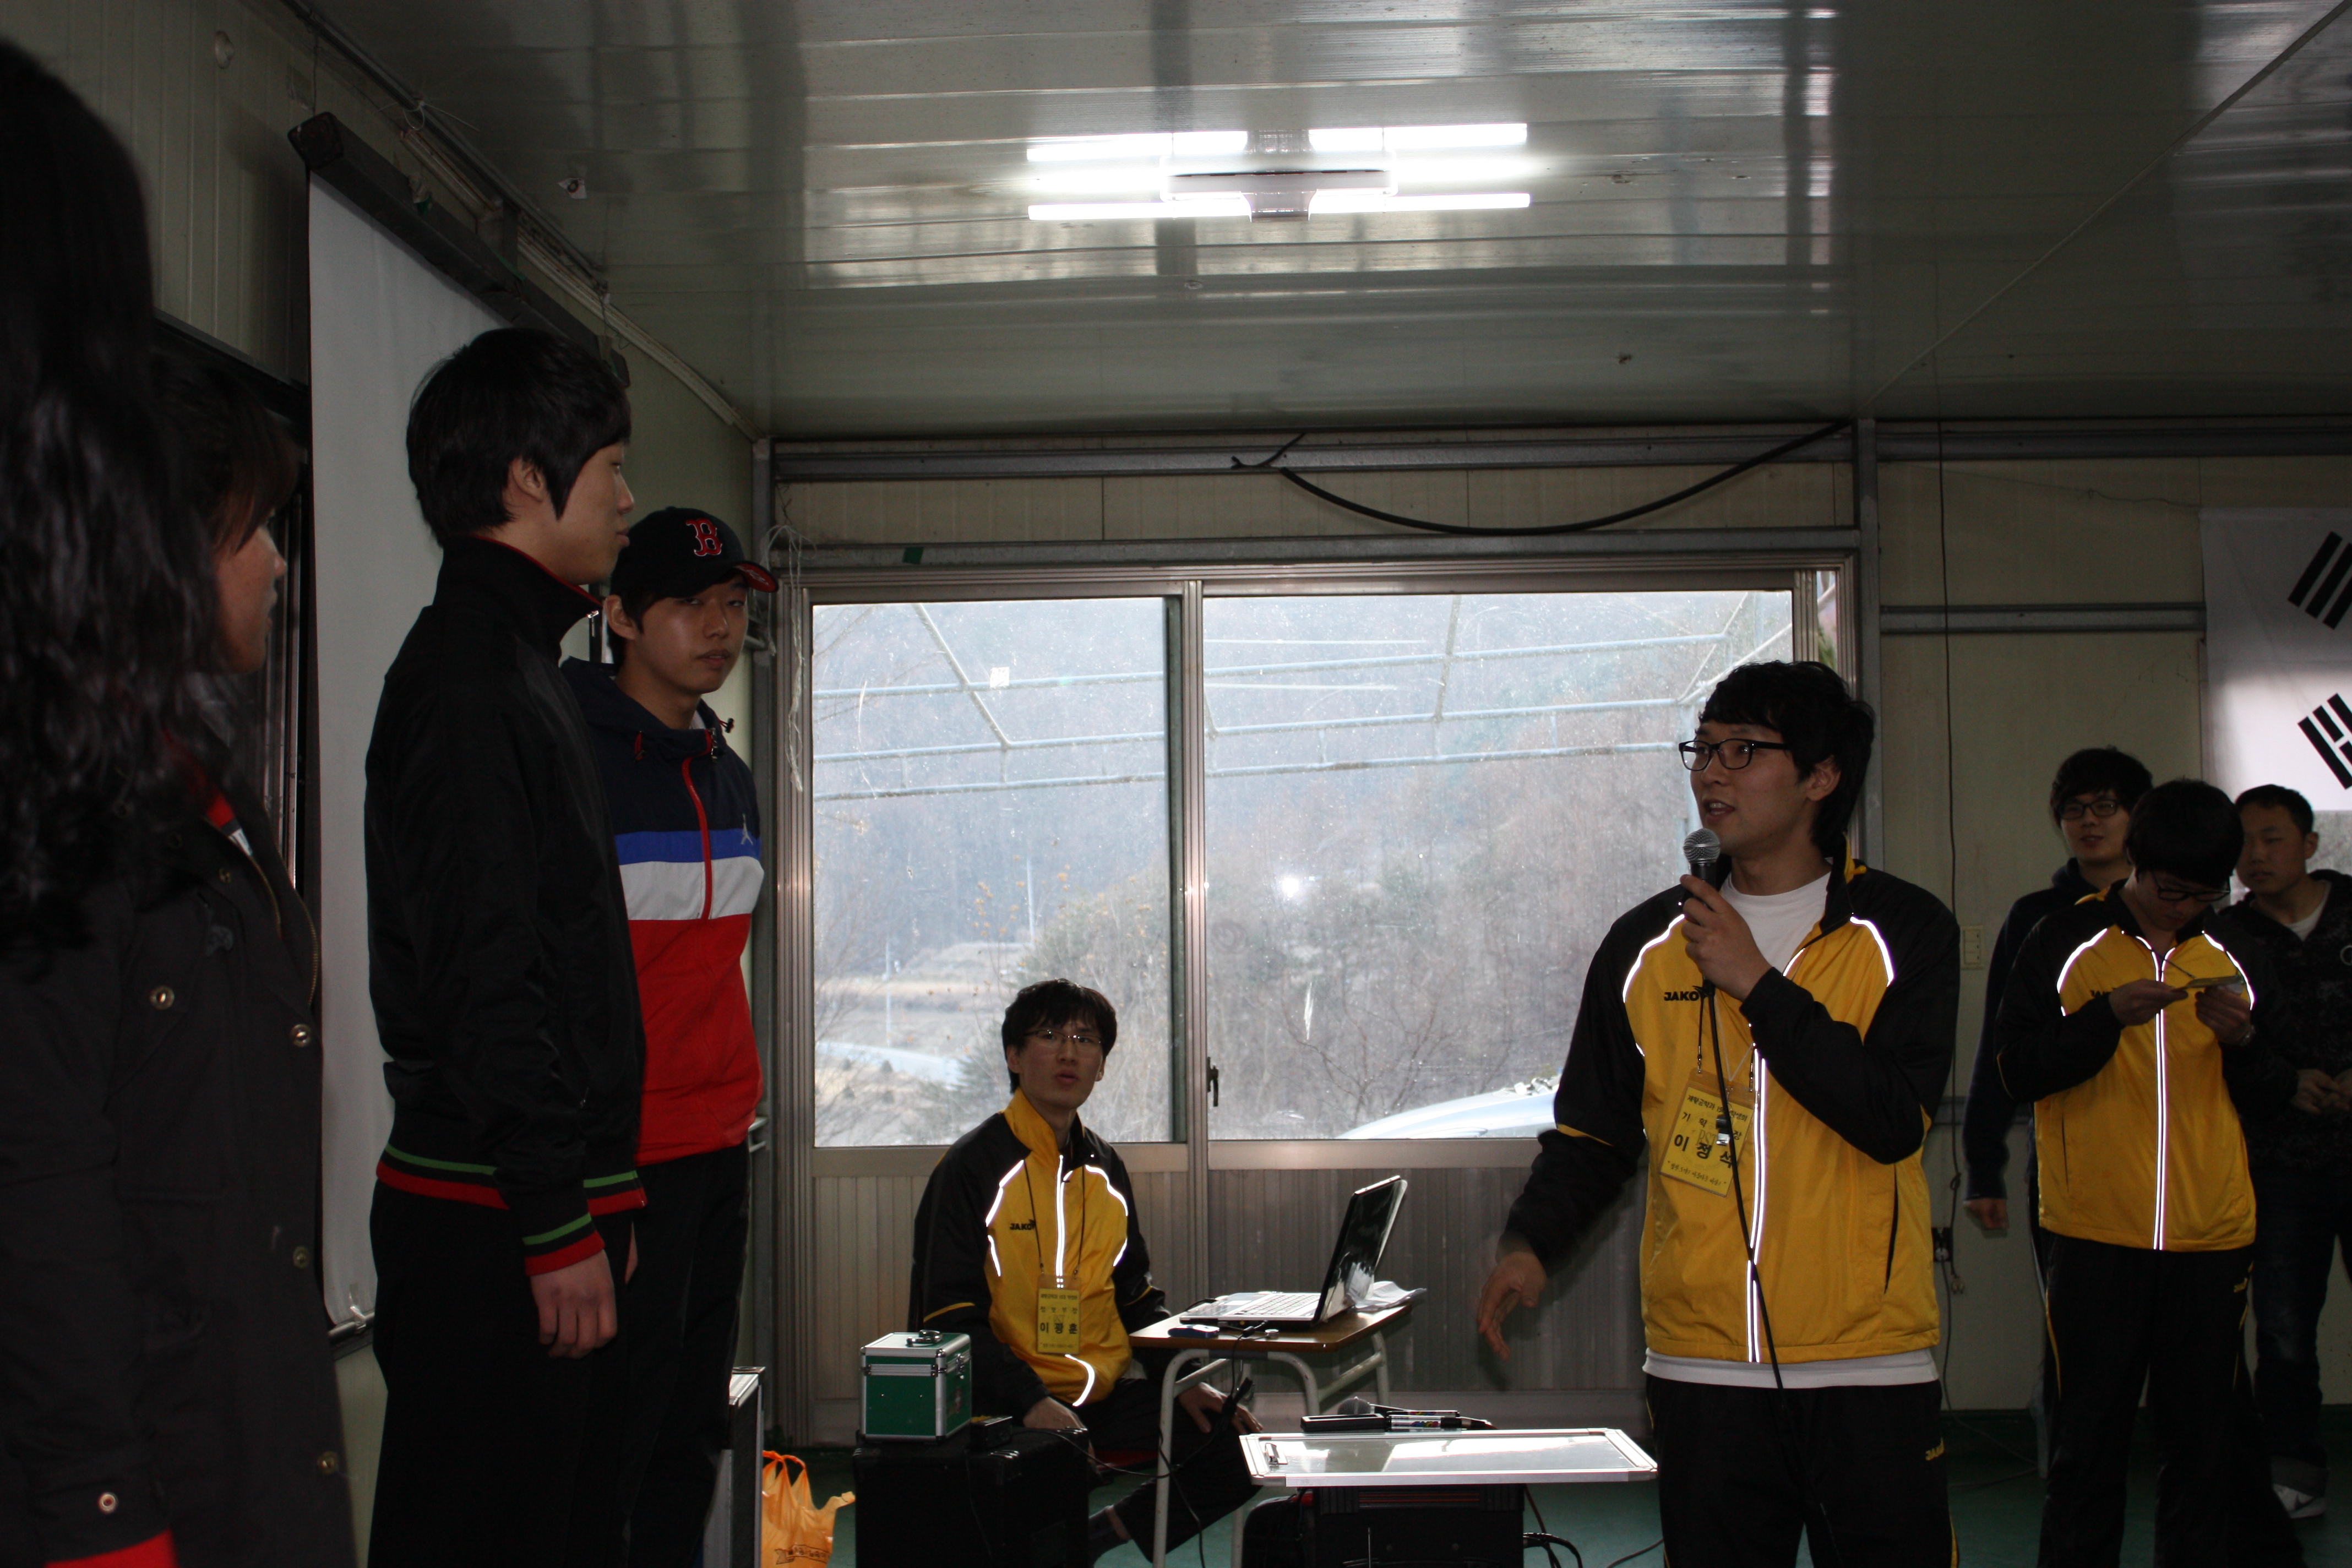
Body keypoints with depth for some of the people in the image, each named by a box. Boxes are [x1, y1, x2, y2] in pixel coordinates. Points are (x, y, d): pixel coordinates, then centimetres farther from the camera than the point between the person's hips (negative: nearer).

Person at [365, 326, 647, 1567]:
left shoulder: (511, 661, 19)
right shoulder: (468, 678, -13)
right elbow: (485, 979, -20)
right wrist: (559, 1225, -20)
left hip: (535, 1201, 10)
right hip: (492, 1224, -10)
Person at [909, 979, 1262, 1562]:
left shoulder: (1105, 1169, 14)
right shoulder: (972, 1166, -6)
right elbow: (949, 1317, -12)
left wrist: (1184, 1381, 5)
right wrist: (1031, 1403, -24)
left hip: (1106, 1399, 7)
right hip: (1005, 1407, -7)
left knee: (1235, 1446, -5)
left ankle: (1091, 1540, 4)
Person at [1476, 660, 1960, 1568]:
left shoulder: (1904, 932, 0)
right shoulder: (1647, 943, 8)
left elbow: (1894, 1119, -14)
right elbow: (1594, 1131, 13)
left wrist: (1756, 984, -13)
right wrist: (1532, 1243, -4)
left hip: (1867, 1365, -2)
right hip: (1701, 1366, 2)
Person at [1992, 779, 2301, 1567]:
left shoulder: (2232, 955, 11)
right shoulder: (2065, 942, 1)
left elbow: (2270, 1095, 13)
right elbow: (2018, 1069, -5)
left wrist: (2244, 1040, -8)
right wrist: (2108, 1016, -18)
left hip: (2212, 1237, 3)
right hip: (2095, 1234, -3)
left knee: (2204, 1435, 6)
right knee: (2088, 1436, 2)